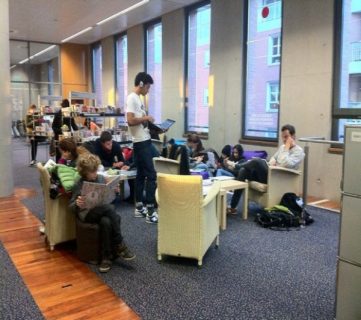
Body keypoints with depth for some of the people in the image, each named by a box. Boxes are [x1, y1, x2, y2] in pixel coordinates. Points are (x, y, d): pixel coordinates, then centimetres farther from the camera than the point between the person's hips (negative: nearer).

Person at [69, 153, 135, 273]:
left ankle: (106, 257, -22)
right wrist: (77, 204, -28)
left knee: (106, 221, -35)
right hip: (87, 213, -4)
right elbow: (71, 205, -4)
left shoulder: (101, 178, 8)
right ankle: (119, 245, -24)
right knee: (109, 208, -35)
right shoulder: (79, 185, -5)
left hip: (103, 212, 4)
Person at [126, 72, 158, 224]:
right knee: (151, 175, -9)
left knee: (141, 174, 13)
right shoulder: (132, 98, -14)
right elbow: (130, 121, -23)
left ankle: (139, 208, 22)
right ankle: (150, 211, -4)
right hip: (141, 142, -10)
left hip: (144, 141, 10)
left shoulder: (137, 98, 16)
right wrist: (145, 118, -12)